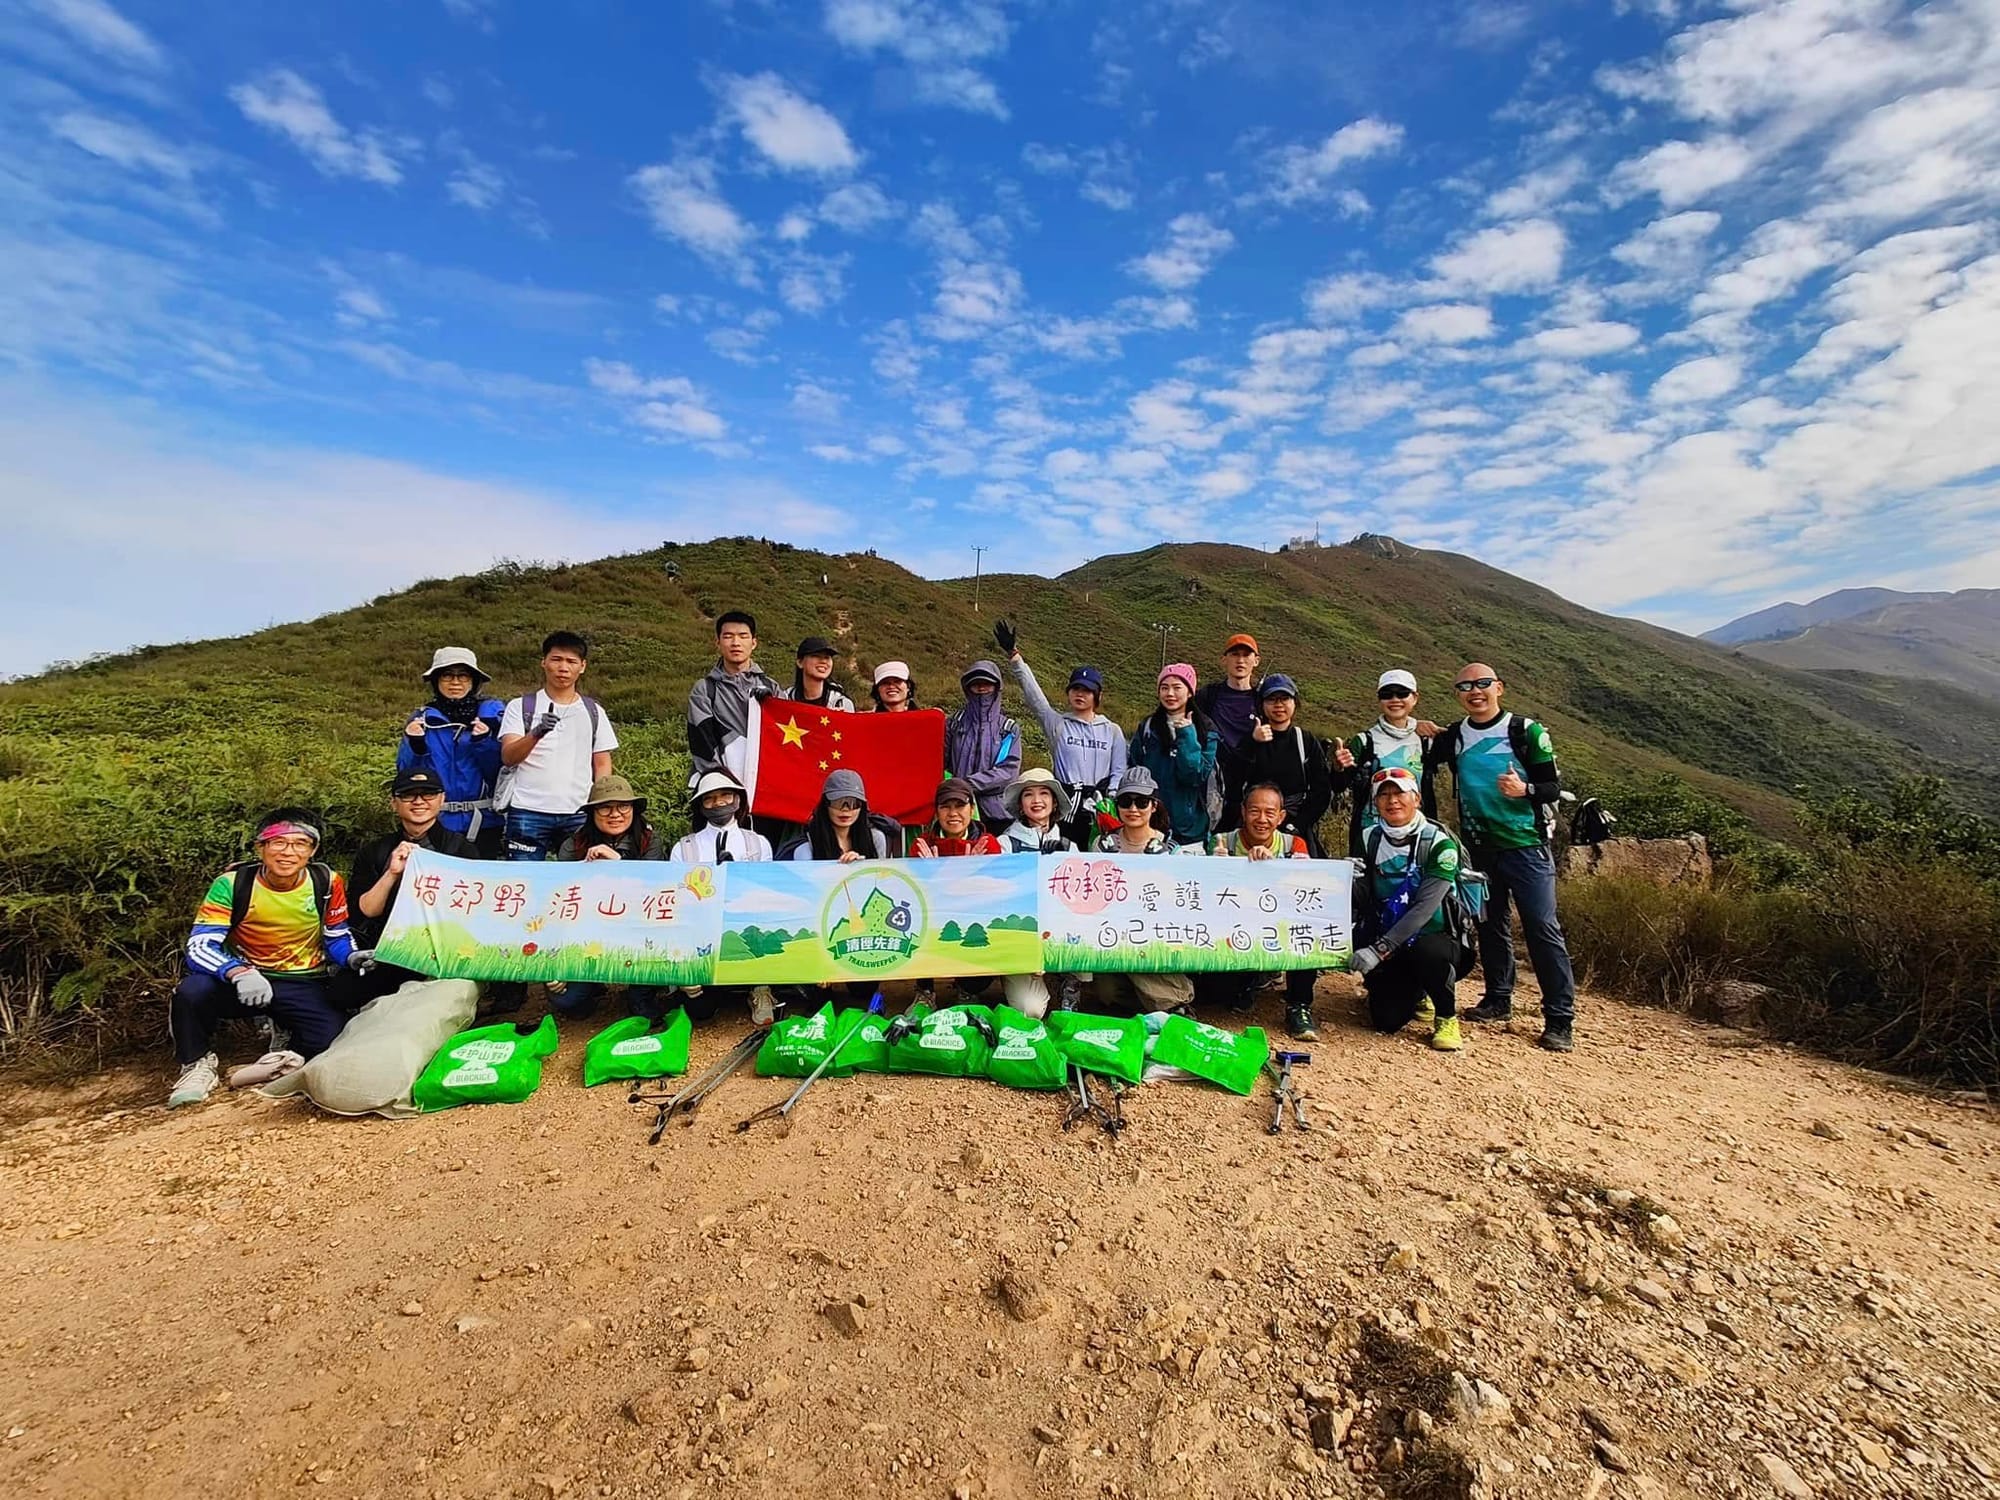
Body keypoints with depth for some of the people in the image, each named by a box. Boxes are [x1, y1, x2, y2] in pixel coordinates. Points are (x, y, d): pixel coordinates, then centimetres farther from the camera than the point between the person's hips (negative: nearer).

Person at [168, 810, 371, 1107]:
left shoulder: (326, 882, -9)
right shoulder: (232, 883, -12)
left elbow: (337, 937, 3)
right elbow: (200, 946, -19)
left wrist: (351, 957, -20)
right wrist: (239, 973, -38)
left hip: (303, 985, 0)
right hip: (246, 978, 0)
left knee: (334, 1042, -24)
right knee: (191, 991, -32)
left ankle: (288, 1042, 16)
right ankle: (198, 1064, -1)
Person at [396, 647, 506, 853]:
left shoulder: (492, 712, 0)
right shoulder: (422, 719, 6)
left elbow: (503, 770, -6)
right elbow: (406, 773, 4)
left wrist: (485, 743, -21)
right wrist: (414, 745, -12)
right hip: (435, 823, 1)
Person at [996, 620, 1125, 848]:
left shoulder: (1112, 731, 12)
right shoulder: (1057, 724, 7)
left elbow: (1119, 772, 8)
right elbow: (1032, 692, -1)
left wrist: (1109, 802, -8)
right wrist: (1013, 656, -9)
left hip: (1100, 811, 1)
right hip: (1065, 808, -1)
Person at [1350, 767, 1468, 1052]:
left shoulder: (1440, 843, -15)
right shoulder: (1370, 839, -1)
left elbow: (1424, 908, -23)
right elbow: (1363, 899, 0)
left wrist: (1379, 949, -31)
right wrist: (1350, 882, -24)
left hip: (1433, 939, -3)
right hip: (1388, 945, 3)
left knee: (1426, 952, -38)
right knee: (1387, 1021, -11)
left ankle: (1446, 1017, -6)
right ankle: (1417, 995, 26)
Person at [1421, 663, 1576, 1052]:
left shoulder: (1527, 732, -5)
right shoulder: (1451, 738, 5)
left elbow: (1554, 788, -5)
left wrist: (1525, 790, -24)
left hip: (1526, 846, -4)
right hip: (1479, 848, 4)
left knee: (1543, 928, -6)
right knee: (1490, 926, 13)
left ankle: (1560, 1019, 0)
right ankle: (1498, 999, 25)